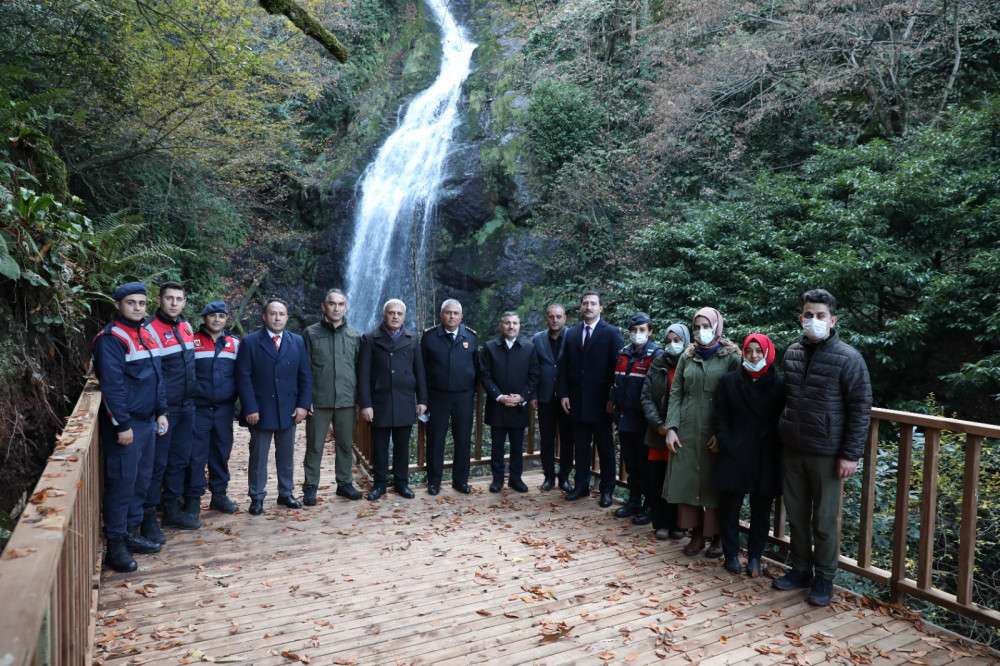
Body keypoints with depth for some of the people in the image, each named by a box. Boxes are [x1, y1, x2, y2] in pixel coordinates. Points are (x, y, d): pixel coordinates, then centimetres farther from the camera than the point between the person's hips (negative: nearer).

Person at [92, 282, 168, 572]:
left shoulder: (148, 334, 13)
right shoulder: (111, 338, -12)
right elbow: (112, 385, -18)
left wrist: (161, 412, 13)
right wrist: (122, 425, -19)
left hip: (148, 420, 8)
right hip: (125, 423, -8)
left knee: (141, 480, 14)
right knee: (122, 483, -2)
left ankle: (132, 533, 26)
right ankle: (115, 545, 8)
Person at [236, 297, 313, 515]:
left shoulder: (297, 342, 6)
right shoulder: (250, 342, -2)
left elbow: (305, 376, 6)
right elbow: (243, 378, -6)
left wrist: (303, 405, -3)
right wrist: (250, 408, -12)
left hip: (289, 411, 3)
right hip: (260, 411, -3)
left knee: (286, 455, 11)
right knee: (258, 456, 6)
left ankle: (285, 493, 23)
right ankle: (257, 497, 16)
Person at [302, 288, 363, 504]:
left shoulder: (355, 336, 8)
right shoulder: (311, 333, 1)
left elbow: (359, 369, 11)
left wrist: (360, 399, 6)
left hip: (346, 400, 2)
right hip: (319, 401, -2)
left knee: (346, 445, 10)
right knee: (314, 446, 5)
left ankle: (345, 483, 23)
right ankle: (310, 486, 16)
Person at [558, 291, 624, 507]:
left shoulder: (611, 333, -4)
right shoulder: (571, 334, 9)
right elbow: (564, 367, 10)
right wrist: (564, 394, 2)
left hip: (601, 401, -4)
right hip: (577, 400, 4)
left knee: (605, 447, 6)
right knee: (580, 446, 10)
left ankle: (607, 490, 16)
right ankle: (581, 486, 20)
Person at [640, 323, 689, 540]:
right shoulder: (658, 365, 6)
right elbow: (646, 397, 3)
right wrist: (658, 424, -8)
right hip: (658, 433, 3)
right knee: (654, 480, 3)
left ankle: (676, 524, 19)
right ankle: (661, 523, 18)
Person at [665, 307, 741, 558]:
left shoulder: (731, 356, -1)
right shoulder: (687, 357, 10)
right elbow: (675, 394, 8)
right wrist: (671, 428, -1)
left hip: (716, 432, -3)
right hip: (686, 430, 4)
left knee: (715, 483, 3)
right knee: (687, 480, 4)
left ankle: (717, 537, 18)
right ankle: (696, 534, 18)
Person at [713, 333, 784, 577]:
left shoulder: (778, 385, 0)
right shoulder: (729, 381, 2)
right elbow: (719, 418, 2)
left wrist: (775, 451, -7)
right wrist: (727, 446, -7)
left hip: (766, 459, 0)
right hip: (733, 456, 0)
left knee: (761, 510, 9)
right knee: (729, 506, 6)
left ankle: (755, 556, 23)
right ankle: (731, 554, 21)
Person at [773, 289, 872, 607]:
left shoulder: (848, 358, -10)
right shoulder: (791, 353, 6)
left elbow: (861, 409, -10)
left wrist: (851, 455, -14)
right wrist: (781, 433, 10)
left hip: (827, 454, -5)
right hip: (792, 450, 5)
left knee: (824, 520, 6)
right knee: (796, 515, 14)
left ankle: (824, 579, 22)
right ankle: (800, 570, 30)